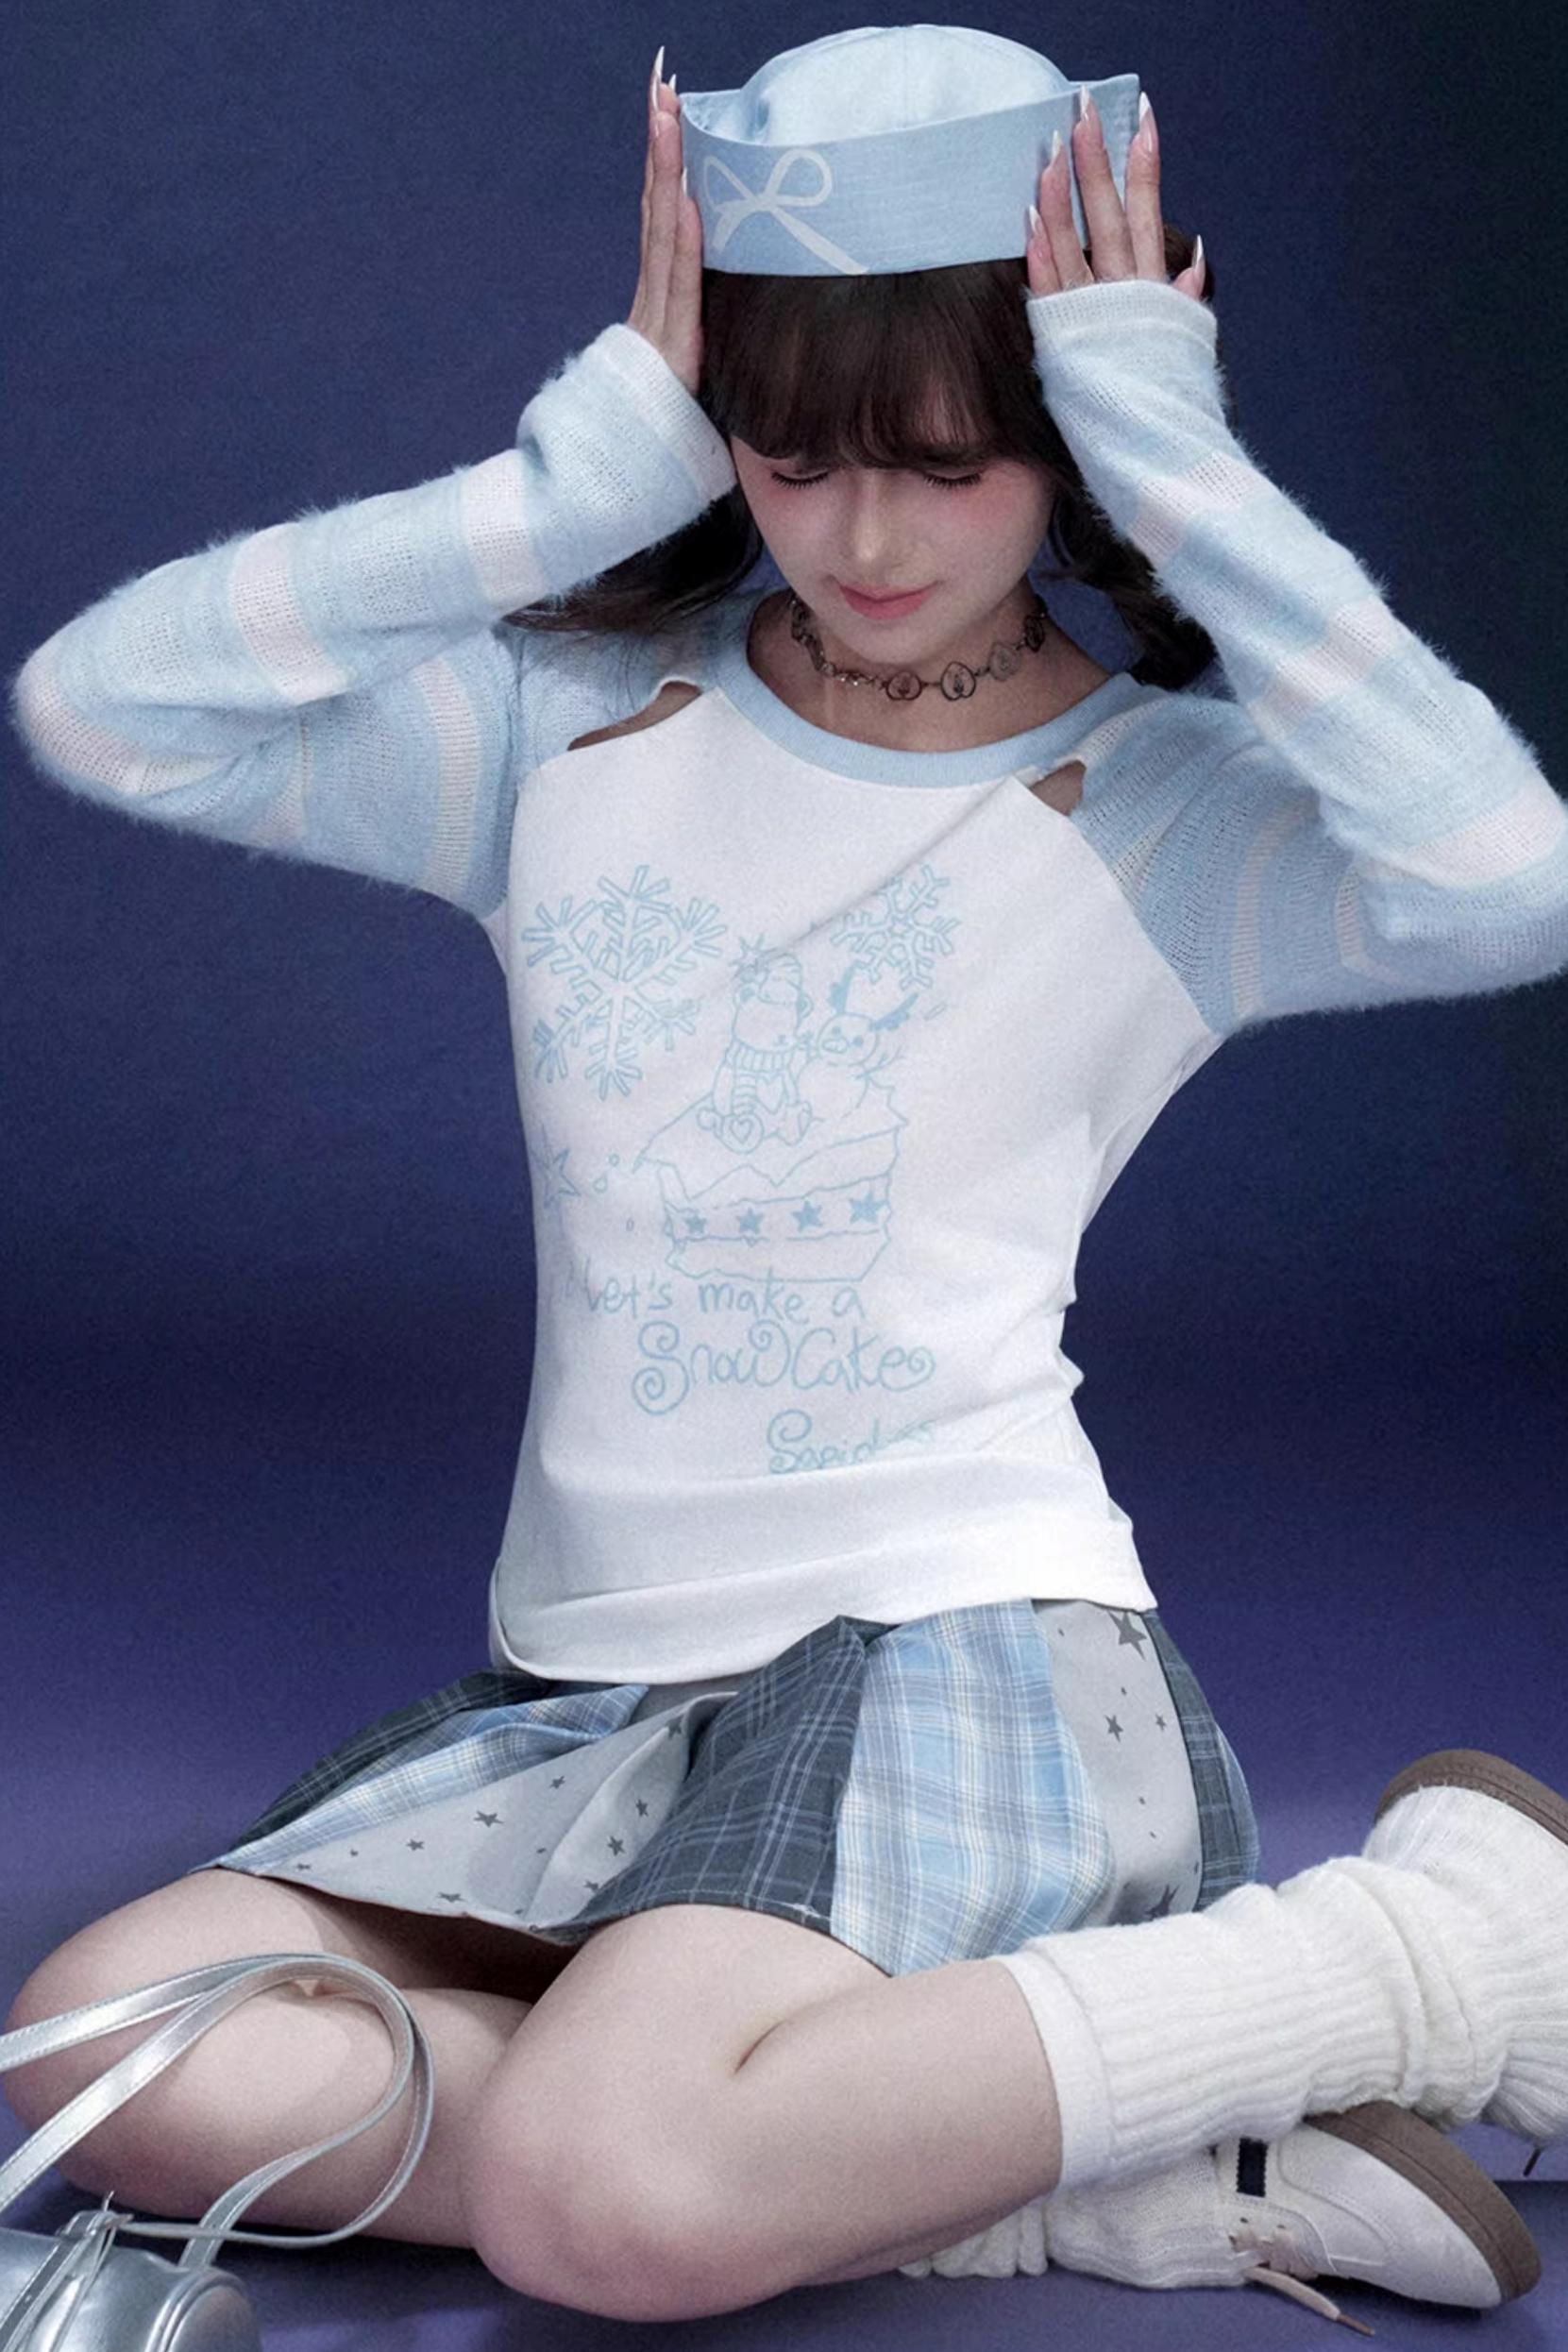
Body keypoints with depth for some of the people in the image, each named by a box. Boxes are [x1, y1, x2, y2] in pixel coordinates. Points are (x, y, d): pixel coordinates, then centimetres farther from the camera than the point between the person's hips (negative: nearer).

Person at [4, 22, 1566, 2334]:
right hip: (588, 1672, 5)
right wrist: (584, 471, -7)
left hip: (955, 1644, -5)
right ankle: (1003, 2163, -18)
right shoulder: (575, 725, 6)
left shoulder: (1162, 806, -3)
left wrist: (1177, 459, -17)